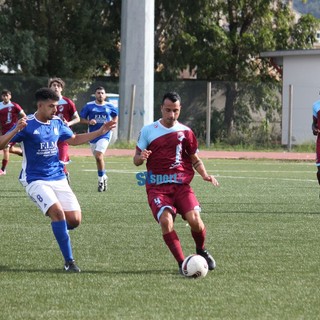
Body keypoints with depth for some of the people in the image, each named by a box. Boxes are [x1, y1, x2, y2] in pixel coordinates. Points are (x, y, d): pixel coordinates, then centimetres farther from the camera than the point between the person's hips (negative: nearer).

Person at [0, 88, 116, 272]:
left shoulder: (57, 123, 7)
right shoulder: (28, 125, -11)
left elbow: (74, 140, 26)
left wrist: (100, 132, 19)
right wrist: (16, 131, -35)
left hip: (58, 179, 6)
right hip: (35, 180, -6)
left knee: (75, 219, -7)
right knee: (57, 211, -27)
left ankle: (61, 230, 30)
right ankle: (69, 261, -20)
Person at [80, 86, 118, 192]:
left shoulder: (109, 106, 3)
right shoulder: (89, 106, 1)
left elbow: (115, 116, 21)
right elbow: (81, 119, 3)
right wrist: (89, 122, -16)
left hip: (105, 134, -3)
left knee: (99, 155, -20)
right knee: (98, 158, 12)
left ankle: (101, 179, -9)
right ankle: (103, 177, 32)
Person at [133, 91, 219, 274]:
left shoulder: (185, 132, 10)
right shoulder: (148, 131, 8)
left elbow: (195, 160, 19)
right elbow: (136, 160, 11)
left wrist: (205, 175, 0)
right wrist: (141, 157, -13)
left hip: (182, 185, 1)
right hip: (157, 187, -1)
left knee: (194, 219, -20)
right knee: (166, 220, -26)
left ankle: (201, 251, 12)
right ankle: (182, 263, -14)